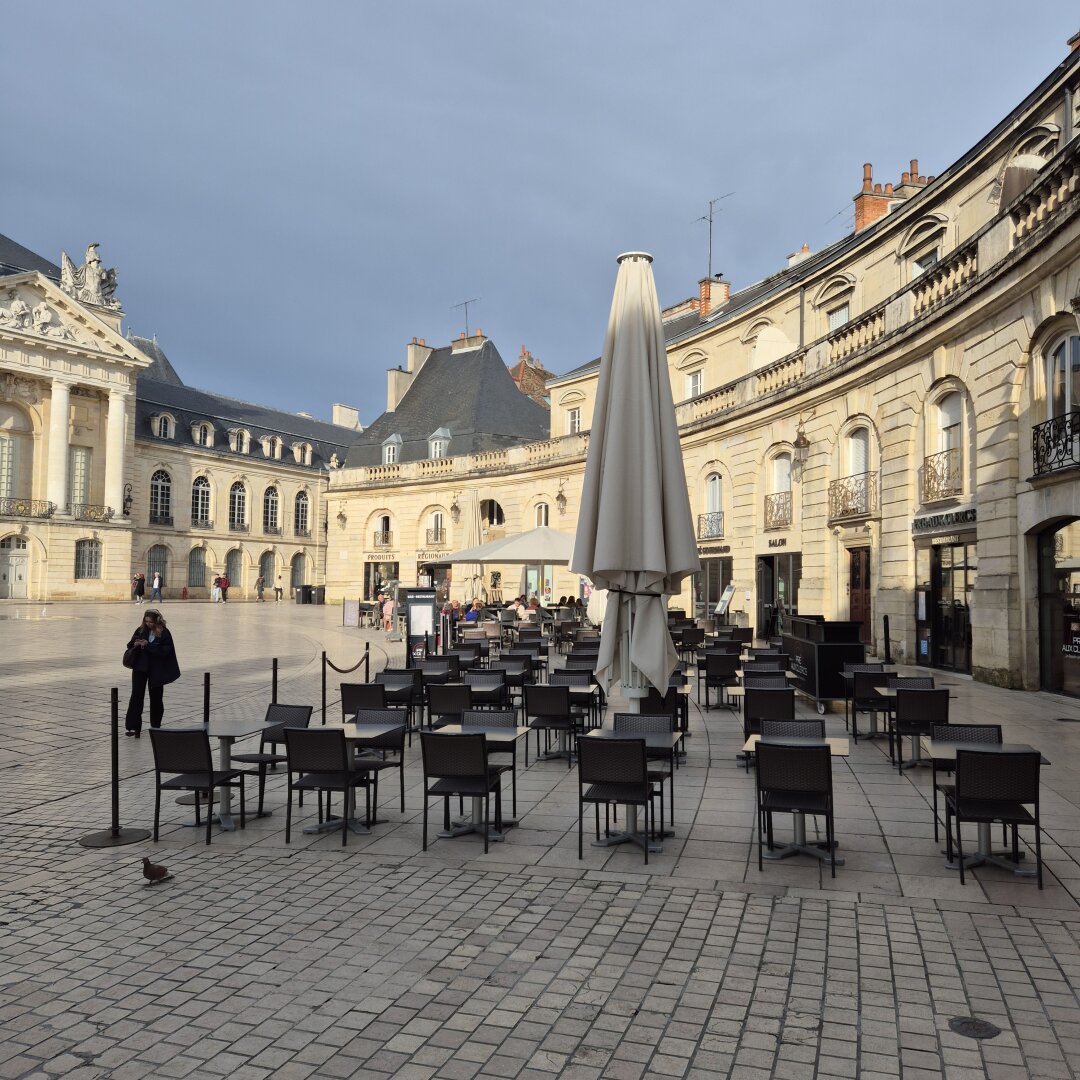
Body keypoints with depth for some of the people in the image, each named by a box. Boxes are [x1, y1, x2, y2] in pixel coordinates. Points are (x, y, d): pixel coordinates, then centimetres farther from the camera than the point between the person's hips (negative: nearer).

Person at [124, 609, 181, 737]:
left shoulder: (164, 633, -9)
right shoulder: (141, 630, 1)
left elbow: (164, 652, -17)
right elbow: (130, 646, 9)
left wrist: (148, 645, -24)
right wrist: (135, 644, -14)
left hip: (156, 670, -2)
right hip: (140, 668, 2)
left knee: (156, 697, 9)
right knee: (136, 695, -5)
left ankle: (155, 726, 24)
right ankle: (133, 727, -5)